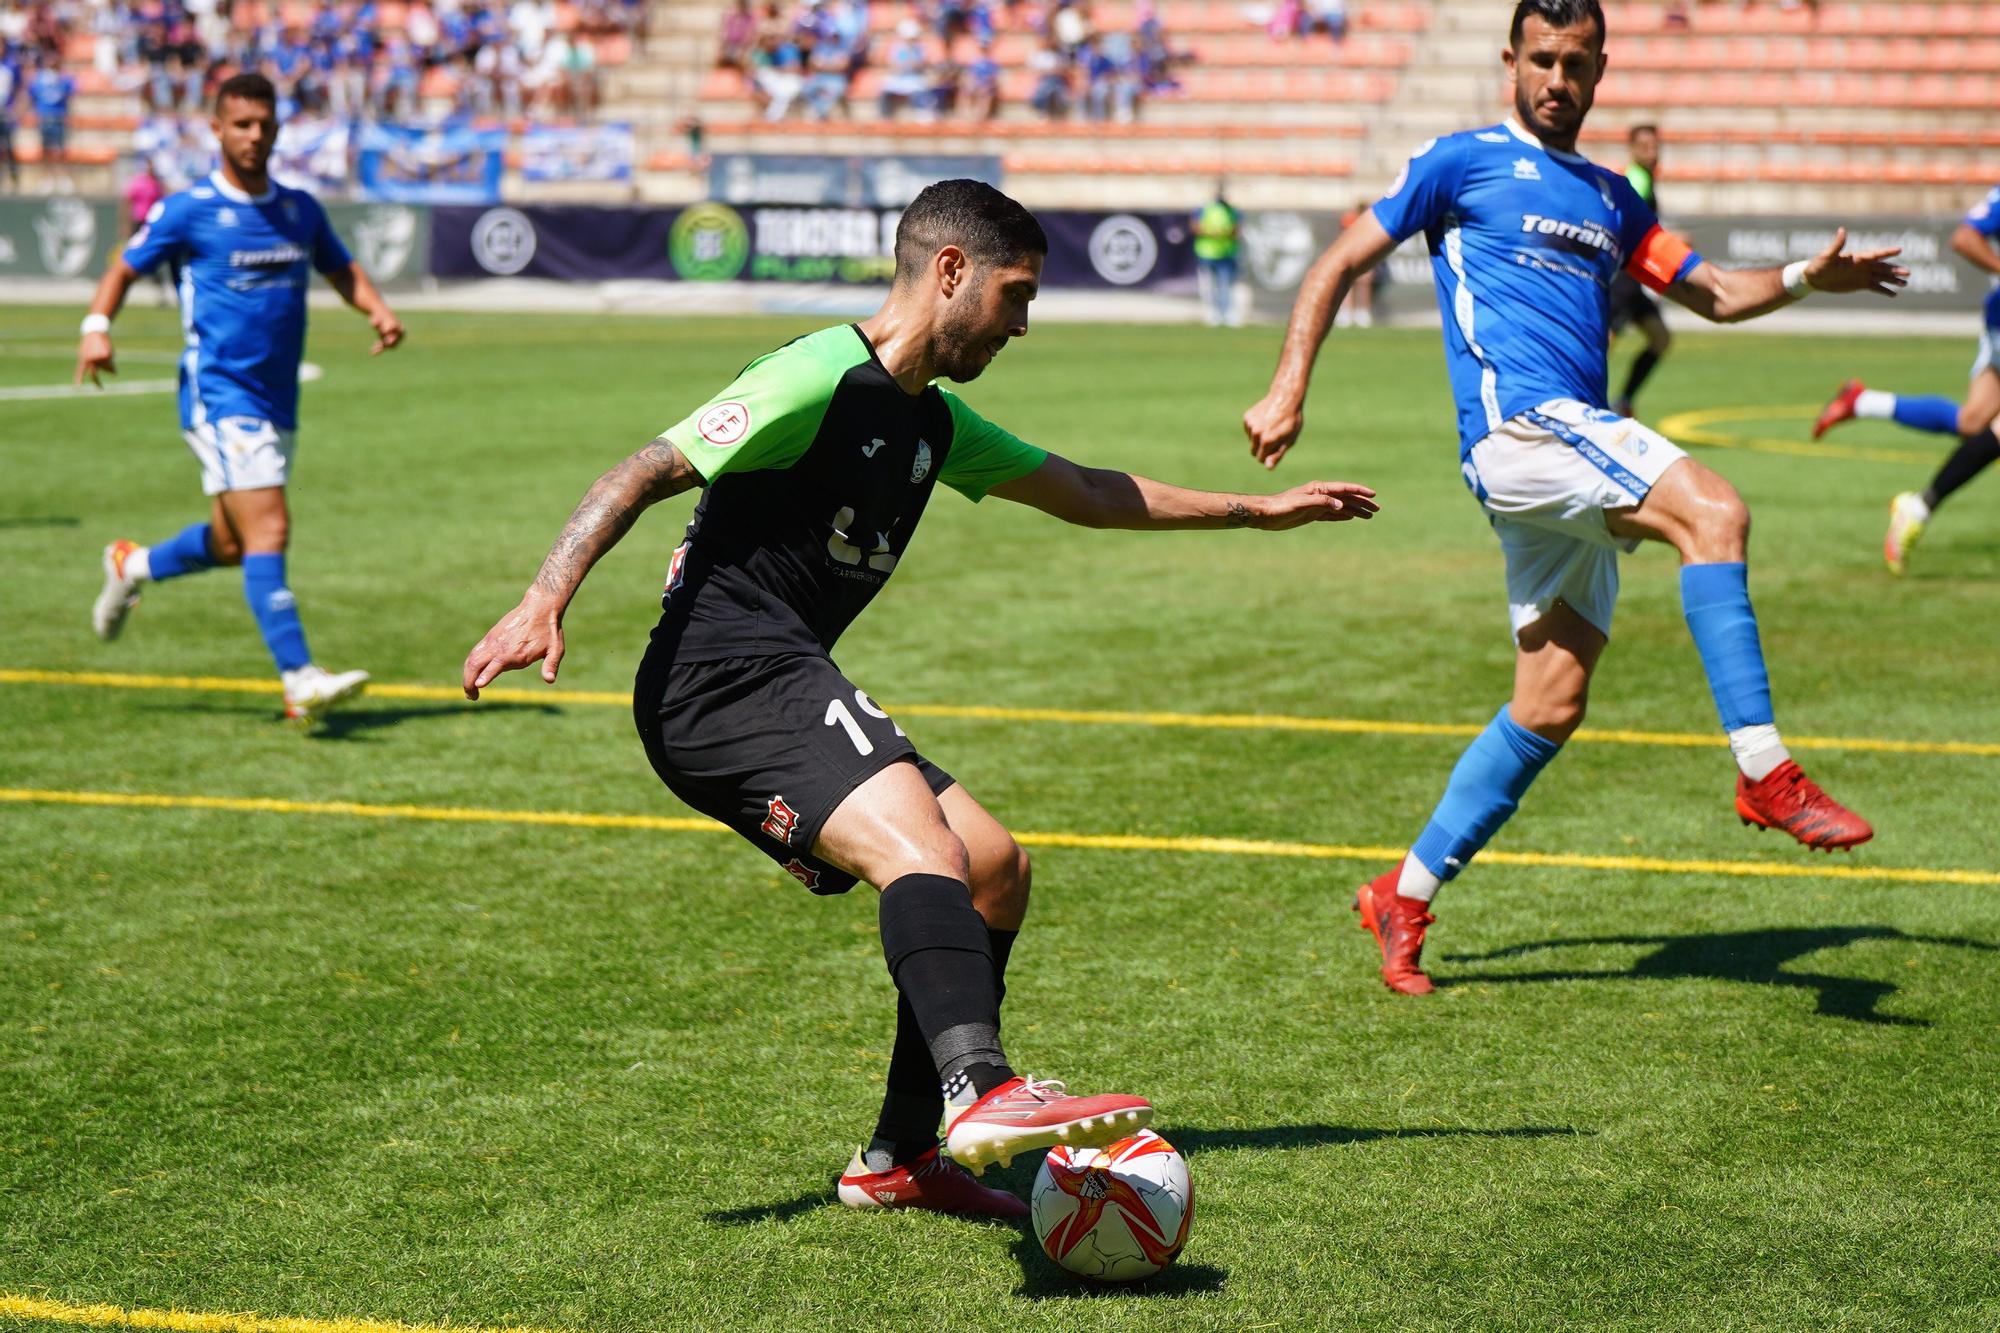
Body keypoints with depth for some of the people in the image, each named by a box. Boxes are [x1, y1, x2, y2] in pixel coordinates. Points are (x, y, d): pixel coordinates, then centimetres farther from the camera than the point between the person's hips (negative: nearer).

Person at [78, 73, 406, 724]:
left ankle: (133, 566, 45)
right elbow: (125, 268, 6)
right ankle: (300, 679, -20)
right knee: (268, 530, -18)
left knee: (231, 543, 17)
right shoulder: (188, 210, -5)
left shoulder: (300, 209, 9)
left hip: (279, 401, 7)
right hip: (220, 396, -7)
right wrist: (97, 326, -11)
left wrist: (379, 311, 3)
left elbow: (342, 270, 23)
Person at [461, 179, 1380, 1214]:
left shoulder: (935, 423, 21)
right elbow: (645, 473, -14)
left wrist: (1260, 510, 37)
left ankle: (900, 1159, 16)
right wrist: (546, 599, -28)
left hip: (783, 690, 10)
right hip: (721, 679, -10)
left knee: (994, 867, 11)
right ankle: (981, 1090, -51)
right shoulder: (825, 376, -8)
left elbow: (1088, 493, 33)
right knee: (919, 845, -30)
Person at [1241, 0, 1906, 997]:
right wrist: (1288, 390, -3)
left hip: (1577, 451, 7)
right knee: (1714, 512, -28)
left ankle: (1403, 897, 13)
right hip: (1517, 424, -7)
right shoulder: (1465, 162, 7)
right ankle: (1764, 771, -30)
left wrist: (1804, 278, 7)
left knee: (1550, 706, 4)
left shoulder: (1609, 197, 24)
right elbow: (1340, 263, 7)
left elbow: (1712, 292, 26)